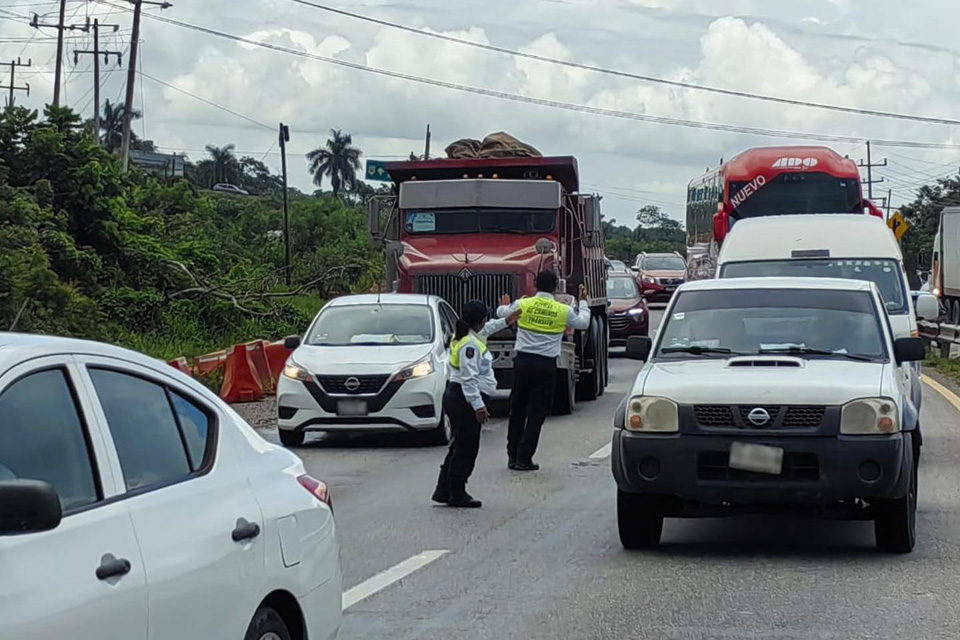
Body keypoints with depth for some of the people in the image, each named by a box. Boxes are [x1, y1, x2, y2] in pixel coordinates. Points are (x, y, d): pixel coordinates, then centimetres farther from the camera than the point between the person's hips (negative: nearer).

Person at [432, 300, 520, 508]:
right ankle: (457, 494, 2)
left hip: (455, 397, 11)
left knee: (460, 446, 16)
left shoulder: (464, 336, 11)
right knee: (466, 448, -3)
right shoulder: (470, 344, -20)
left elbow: (484, 330, 35)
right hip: (464, 399, -11)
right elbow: (469, 378, -25)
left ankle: (444, 491, 20)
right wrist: (478, 405, -26)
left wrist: (505, 321, 43)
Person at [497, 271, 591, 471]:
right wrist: (583, 302, 32)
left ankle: (512, 455, 18)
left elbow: (502, 313, 19)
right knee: (537, 413, 3)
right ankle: (524, 458, -1)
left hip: (523, 361, 2)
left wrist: (504, 305, 43)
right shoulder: (563, 311, -3)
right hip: (546, 365, -2)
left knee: (517, 410, 14)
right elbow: (583, 322, 16)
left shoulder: (523, 304, -1)